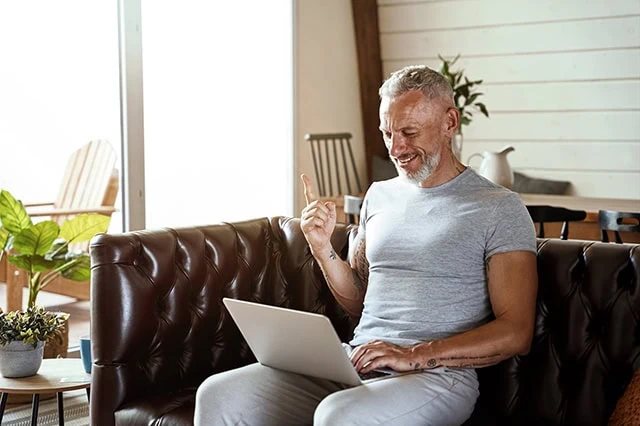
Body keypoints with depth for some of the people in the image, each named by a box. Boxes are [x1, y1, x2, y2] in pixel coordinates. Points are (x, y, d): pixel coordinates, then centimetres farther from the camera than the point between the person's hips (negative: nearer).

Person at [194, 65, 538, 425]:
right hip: (353, 362, 6)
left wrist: (413, 355, -17)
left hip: (438, 373, -5)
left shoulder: (499, 208, -2)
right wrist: (322, 247, 4)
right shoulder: (379, 195, 17)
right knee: (218, 395, -14)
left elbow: (515, 334, -8)